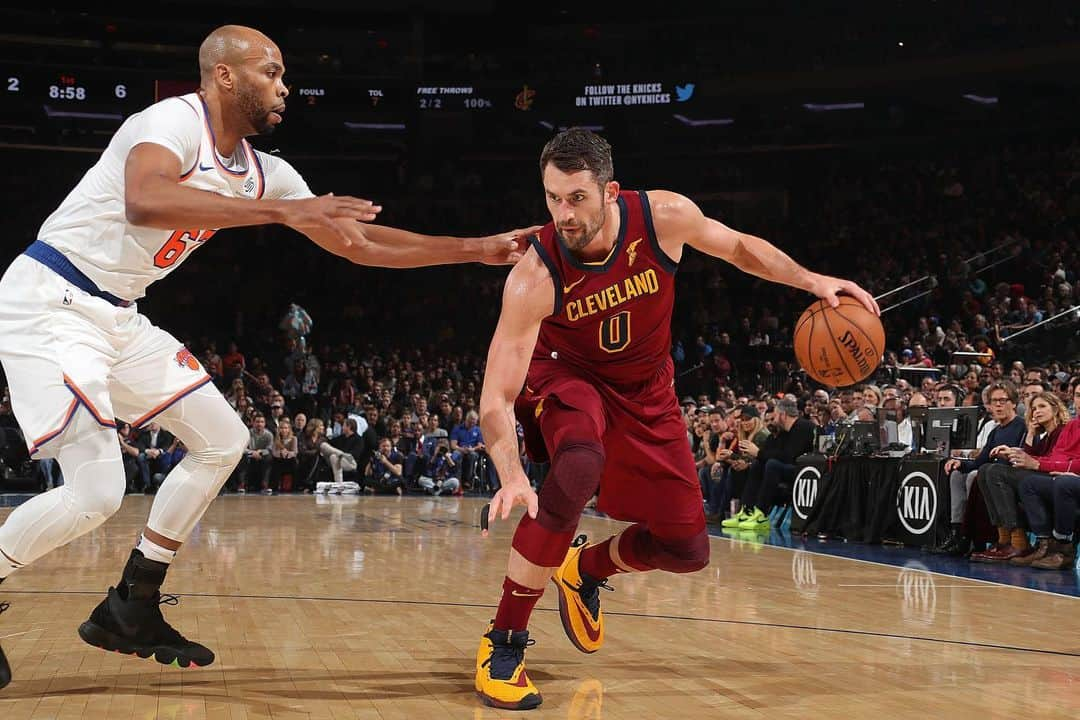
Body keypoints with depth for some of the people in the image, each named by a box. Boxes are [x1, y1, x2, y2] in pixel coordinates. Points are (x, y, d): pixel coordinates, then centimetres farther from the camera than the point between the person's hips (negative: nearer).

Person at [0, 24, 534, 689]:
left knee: (222, 440, 9)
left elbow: (360, 243, 10)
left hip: (116, 315, 9)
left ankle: (132, 609, 17)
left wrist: (479, 249, 3)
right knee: (96, 490, -19)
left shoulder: (264, 172, 7)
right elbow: (144, 202, -41)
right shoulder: (176, 120, -18)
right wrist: (282, 211, -42)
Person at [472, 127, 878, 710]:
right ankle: (504, 642, -22)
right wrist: (512, 478, -51)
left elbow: (738, 247, -1)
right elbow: (496, 398, -34)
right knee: (578, 471, -39)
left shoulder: (665, 216, -25)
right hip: (565, 377, -4)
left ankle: (585, 569, 36)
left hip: (645, 388, 4)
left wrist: (810, 281, -13)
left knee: (686, 550, 2)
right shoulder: (534, 277, -32)